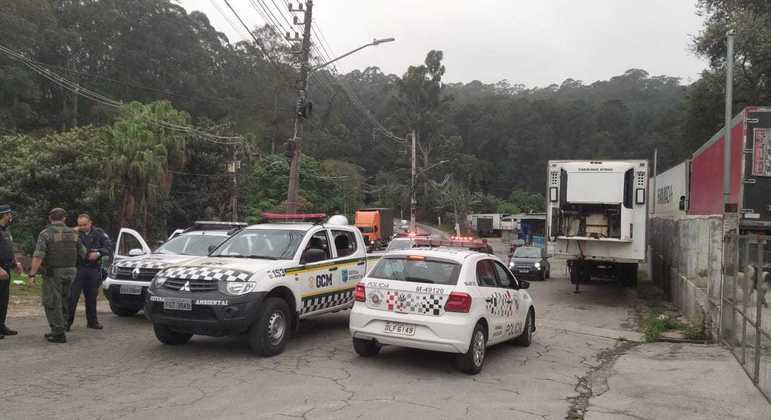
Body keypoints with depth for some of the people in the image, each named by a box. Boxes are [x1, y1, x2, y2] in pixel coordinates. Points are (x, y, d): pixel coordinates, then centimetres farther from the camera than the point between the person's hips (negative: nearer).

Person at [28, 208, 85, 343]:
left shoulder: (45, 233, -9)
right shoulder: (72, 233, 6)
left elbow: (38, 255, -19)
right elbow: (83, 253, 13)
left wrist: (32, 274, -15)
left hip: (53, 273, -5)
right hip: (69, 271, 5)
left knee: (52, 303, 0)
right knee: (62, 302, 16)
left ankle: (59, 334, -3)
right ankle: (58, 330, 21)